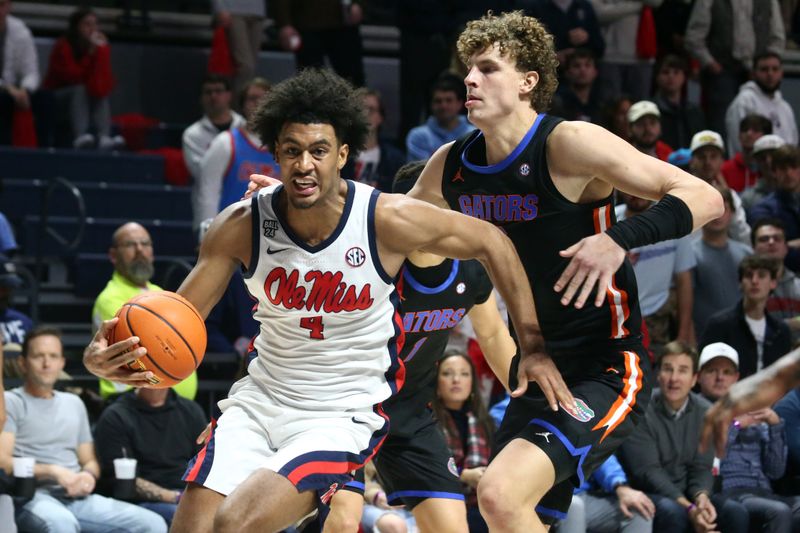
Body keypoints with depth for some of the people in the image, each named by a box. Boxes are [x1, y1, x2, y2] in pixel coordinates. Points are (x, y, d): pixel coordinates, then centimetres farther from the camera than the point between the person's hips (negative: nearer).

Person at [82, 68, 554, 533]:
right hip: (261, 398, 4)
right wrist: (105, 358, -28)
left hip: (345, 415, -4)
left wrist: (532, 348, -5)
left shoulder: (387, 220, -18)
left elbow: (492, 243, -4)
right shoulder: (241, 227, -11)